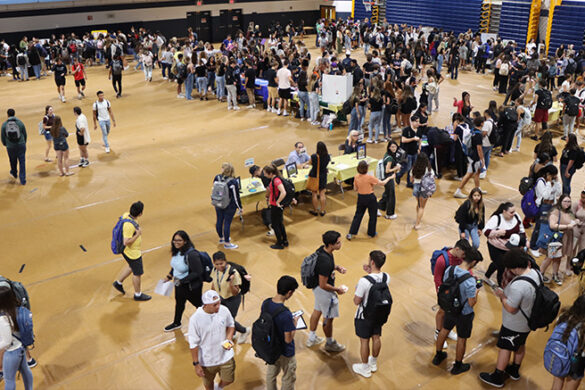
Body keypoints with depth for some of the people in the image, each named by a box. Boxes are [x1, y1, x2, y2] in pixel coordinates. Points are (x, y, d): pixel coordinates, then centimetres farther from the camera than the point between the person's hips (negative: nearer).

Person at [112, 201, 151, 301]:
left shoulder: (126, 215, -9)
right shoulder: (129, 225, -36)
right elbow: (126, 242, -33)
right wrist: (138, 234, -27)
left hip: (133, 250, 9)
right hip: (133, 253, -9)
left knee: (131, 267, 31)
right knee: (137, 273, 11)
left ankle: (118, 282, 47)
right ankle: (138, 294, 30)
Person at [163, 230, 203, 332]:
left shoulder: (191, 254, -32)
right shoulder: (176, 251, -7)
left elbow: (197, 272, -31)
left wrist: (182, 281, -29)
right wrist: (169, 276, 3)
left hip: (191, 286, -8)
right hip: (179, 284, 8)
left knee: (198, 304, 15)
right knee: (179, 303, 28)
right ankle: (176, 323, 53)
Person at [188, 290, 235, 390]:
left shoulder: (224, 310, -17)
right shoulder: (195, 319, -27)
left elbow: (230, 325, 4)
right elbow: (193, 344, -16)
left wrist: (229, 339, -13)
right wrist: (196, 364, -12)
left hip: (225, 356, 2)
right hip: (207, 361, -2)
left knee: (228, 380, 15)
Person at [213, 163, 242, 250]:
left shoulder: (217, 178, -9)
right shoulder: (233, 182, -23)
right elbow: (236, 196, -18)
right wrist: (240, 208, -6)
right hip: (229, 206, -5)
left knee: (219, 221, 20)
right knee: (227, 223, 5)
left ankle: (221, 238, 42)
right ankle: (227, 243, 18)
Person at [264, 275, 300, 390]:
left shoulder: (265, 303, -15)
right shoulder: (286, 314, -37)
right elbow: (288, 339, -27)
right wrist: (294, 323, -13)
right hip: (285, 352, -6)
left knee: (271, 373, 29)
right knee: (289, 379, 20)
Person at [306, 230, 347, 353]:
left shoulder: (322, 249, -10)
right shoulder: (326, 262, -37)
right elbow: (323, 285, -30)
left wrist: (336, 267, 0)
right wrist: (337, 290, -15)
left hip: (317, 288, 9)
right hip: (325, 291, -9)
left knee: (317, 311, 27)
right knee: (328, 318, 14)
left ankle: (311, 339, 46)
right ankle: (330, 344, 38)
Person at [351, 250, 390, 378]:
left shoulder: (364, 281, -33)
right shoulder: (386, 277, -15)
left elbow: (357, 301, -22)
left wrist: (356, 292, -3)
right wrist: (370, 271, 1)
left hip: (364, 316, -6)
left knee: (364, 341, 13)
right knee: (376, 338, 23)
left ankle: (365, 368, 31)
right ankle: (373, 363, 45)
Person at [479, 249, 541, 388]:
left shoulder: (518, 285, -39)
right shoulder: (536, 273, -11)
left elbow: (511, 309, -29)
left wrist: (501, 295, -14)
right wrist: (507, 292, 0)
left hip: (514, 325, -8)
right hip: (529, 320, 8)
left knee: (504, 348, 10)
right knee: (520, 344, 27)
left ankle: (497, 378, 26)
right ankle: (515, 370, 48)